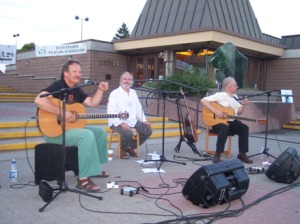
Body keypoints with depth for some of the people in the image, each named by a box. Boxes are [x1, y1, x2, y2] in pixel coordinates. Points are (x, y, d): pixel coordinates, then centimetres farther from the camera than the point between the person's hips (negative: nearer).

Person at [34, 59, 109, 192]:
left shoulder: (76, 91, 14)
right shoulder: (57, 86, -14)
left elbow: (93, 103, 13)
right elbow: (39, 100, -30)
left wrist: (100, 90, -2)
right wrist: (63, 112, -30)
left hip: (71, 128, 10)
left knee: (100, 132, 9)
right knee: (87, 135, -31)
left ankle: (94, 167, 16)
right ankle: (83, 179, -29)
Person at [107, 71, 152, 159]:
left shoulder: (133, 93, 15)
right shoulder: (115, 93, -6)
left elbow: (138, 108, 19)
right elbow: (111, 112, -16)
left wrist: (144, 120, 5)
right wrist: (121, 123, -28)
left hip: (132, 121, 7)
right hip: (118, 122, -7)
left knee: (148, 130, -6)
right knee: (128, 133, -34)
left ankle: (130, 147, 12)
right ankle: (123, 149, -1)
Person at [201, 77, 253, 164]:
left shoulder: (233, 99, 18)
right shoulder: (219, 95, -6)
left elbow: (239, 112, 22)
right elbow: (203, 100, -16)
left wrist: (243, 105, 2)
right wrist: (215, 111, -22)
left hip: (231, 122, 7)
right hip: (217, 122, -7)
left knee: (244, 128, -15)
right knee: (225, 128, -38)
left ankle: (242, 154, -8)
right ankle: (217, 155, -29)